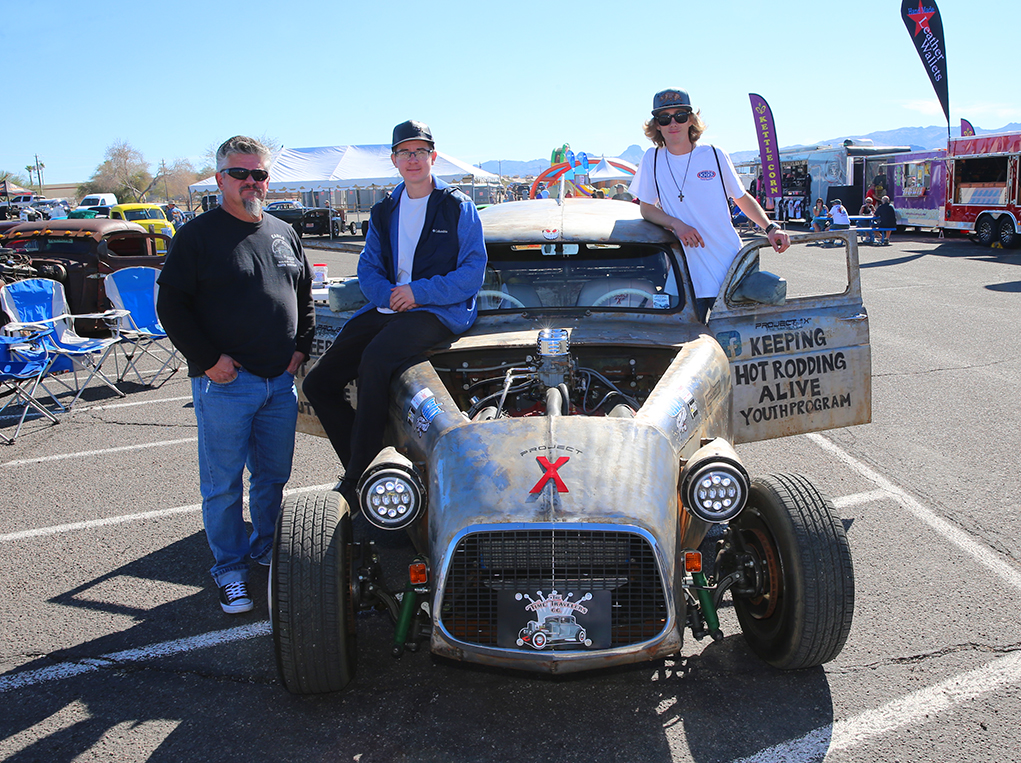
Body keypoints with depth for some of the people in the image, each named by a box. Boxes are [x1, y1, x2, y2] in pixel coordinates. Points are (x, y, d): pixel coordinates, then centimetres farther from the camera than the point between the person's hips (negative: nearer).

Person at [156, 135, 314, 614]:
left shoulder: (284, 234, 12)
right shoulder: (198, 235, -5)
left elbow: (305, 297, 21)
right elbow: (171, 306, -8)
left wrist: (302, 346, 8)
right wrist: (207, 358, -14)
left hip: (280, 380, 5)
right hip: (224, 382, -5)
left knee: (274, 475, 15)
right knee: (223, 484, 3)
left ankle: (267, 551, 34)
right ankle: (229, 570, 19)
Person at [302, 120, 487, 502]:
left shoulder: (457, 206, 1)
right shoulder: (384, 212, 18)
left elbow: (473, 271, -6)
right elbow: (368, 269, 15)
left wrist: (419, 292, -16)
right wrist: (389, 295, -8)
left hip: (441, 311, -6)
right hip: (388, 308, 7)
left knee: (375, 359, -35)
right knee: (318, 384, -6)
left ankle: (355, 483, -27)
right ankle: (364, 465, 1)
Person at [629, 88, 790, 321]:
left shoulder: (714, 156, 1)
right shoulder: (653, 159, 2)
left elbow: (742, 198, 12)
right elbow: (646, 208, 8)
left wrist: (770, 228, -3)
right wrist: (677, 224, -11)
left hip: (730, 268, 0)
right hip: (686, 274, 0)